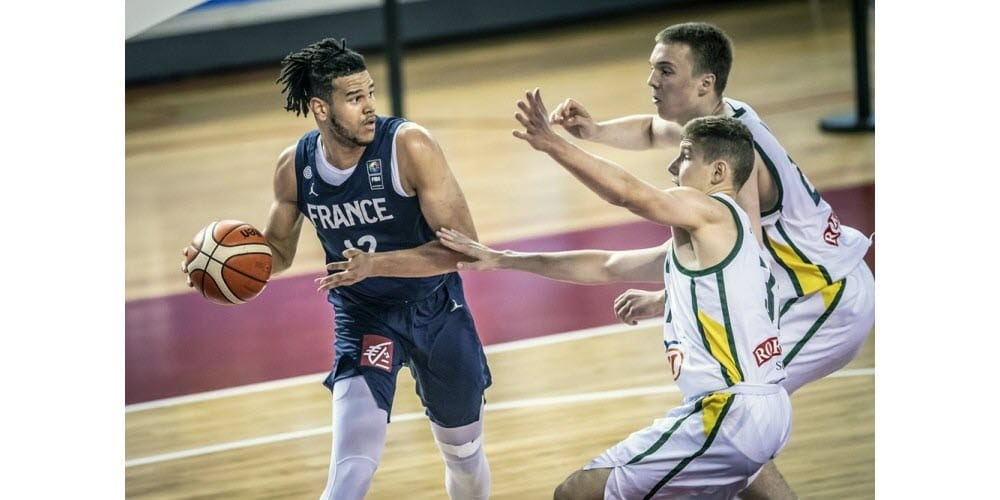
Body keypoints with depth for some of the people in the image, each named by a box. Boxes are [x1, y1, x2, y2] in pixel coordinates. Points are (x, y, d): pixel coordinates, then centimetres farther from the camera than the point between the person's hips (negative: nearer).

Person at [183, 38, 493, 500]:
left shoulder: (409, 145, -24)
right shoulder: (294, 166, -13)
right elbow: (277, 249, 6)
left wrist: (375, 263, -37)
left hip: (436, 310, 0)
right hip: (362, 318, 1)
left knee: (463, 452, 19)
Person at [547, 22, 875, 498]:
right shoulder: (725, 116, 3)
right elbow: (652, 130, 25)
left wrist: (664, 301, -21)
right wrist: (594, 131, 7)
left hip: (827, 302, -10)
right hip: (828, 285, 10)